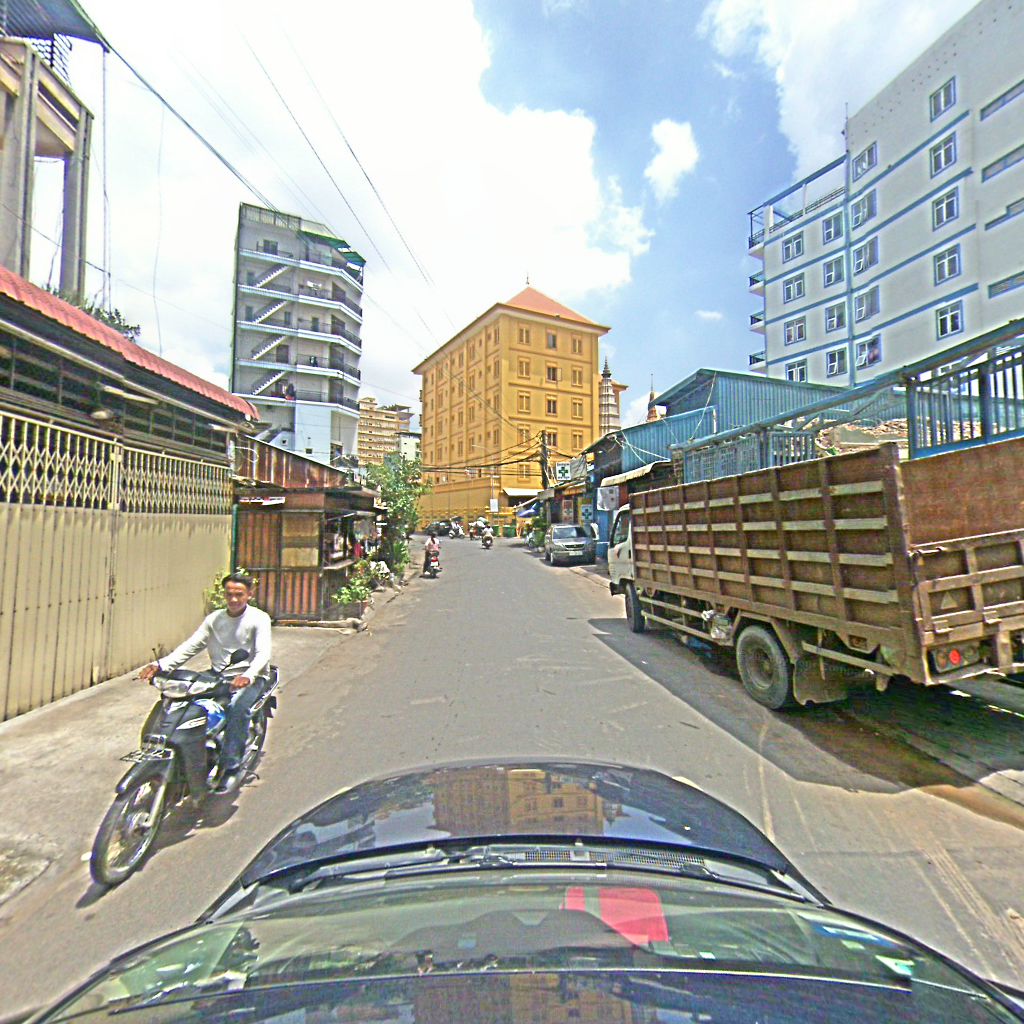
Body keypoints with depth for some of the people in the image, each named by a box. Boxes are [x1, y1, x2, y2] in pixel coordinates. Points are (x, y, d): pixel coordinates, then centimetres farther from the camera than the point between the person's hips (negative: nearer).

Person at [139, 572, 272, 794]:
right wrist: (161, 664, -14)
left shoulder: (259, 619, -6)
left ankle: (231, 766, -20)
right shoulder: (214, 619, 10)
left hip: (249, 679, -5)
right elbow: (190, 646, 3)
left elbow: (263, 653, -18)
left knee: (237, 707, -32)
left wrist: (248, 676, -37)